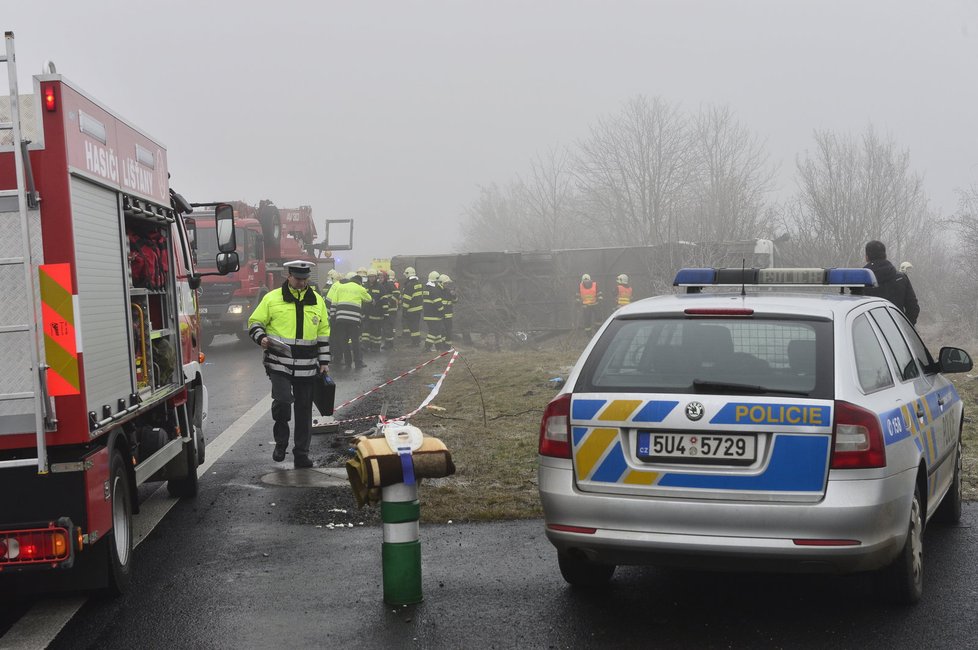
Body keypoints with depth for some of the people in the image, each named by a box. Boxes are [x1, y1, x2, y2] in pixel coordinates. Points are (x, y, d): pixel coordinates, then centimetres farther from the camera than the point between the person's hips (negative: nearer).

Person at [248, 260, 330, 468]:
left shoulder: (317, 301, 11)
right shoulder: (272, 299, 1)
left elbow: (323, 333, 16)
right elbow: (254, 322, 7)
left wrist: (324, 362, 12)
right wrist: (260, 337, -14)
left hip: (307, 367, 3)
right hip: (279, 365, -3)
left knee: (304, 410, 7)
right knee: (282, 401, -18)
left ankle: (301, 454, 18)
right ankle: (281, 442, 7)